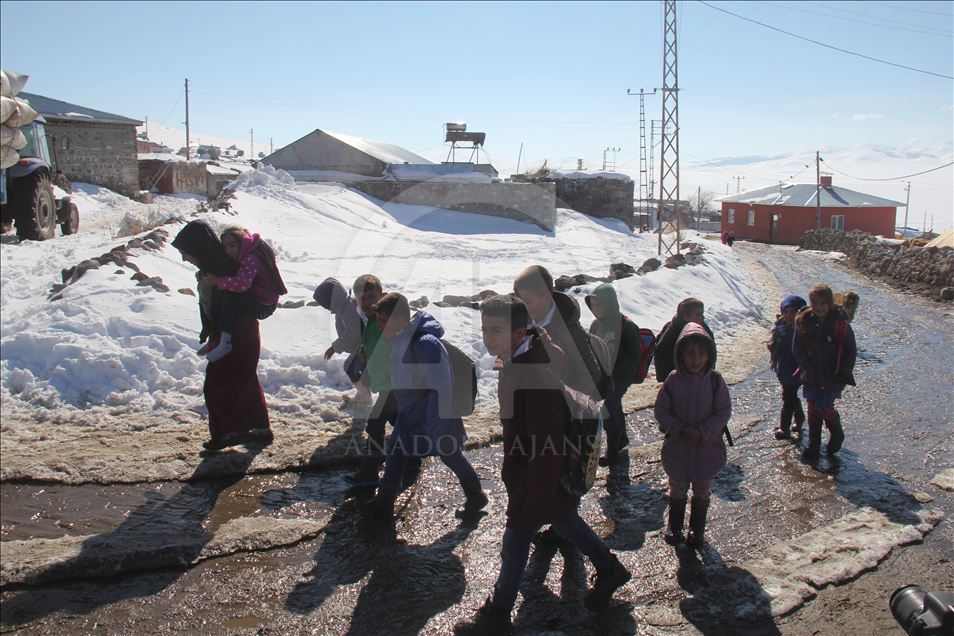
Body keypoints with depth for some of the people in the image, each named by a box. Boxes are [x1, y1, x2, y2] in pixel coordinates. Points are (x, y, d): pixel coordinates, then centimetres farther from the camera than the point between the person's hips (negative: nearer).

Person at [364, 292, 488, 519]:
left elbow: (441, 388, -30)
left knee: (450, 455, 10)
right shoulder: (400, 339, -5)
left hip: (433, 413, -8)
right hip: (410, 411, 8)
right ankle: (384, 502, 22)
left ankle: (476, 497, 32)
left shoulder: (425, 344, -32)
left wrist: (436, 429, -28)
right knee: (395, 450, 8)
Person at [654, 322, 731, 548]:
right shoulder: (673, 380, -11)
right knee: (677, 491, 15)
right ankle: (674, 526, 34)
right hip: (677, 446, 0)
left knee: (702, 492, 15)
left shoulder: (715, 381, -11)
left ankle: (697, 529, 33)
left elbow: (724, 412, -7)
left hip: (708, 447, 0)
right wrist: (679, 428, -18)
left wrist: (703, 431, -19)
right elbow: (660, 410, -5)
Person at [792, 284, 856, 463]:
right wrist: (808, 370, -7)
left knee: (824, 407, -8)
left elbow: (851, 352, -5)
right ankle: (813, 446, 24)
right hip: (812, 377, 3)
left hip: (834, 377, -3)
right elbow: (797, 349, 1)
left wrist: (843, 375, -8)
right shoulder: (804, 322, -6)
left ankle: (837, 435, 23)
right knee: (813, 409, 9)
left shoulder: (840, 323, -13)